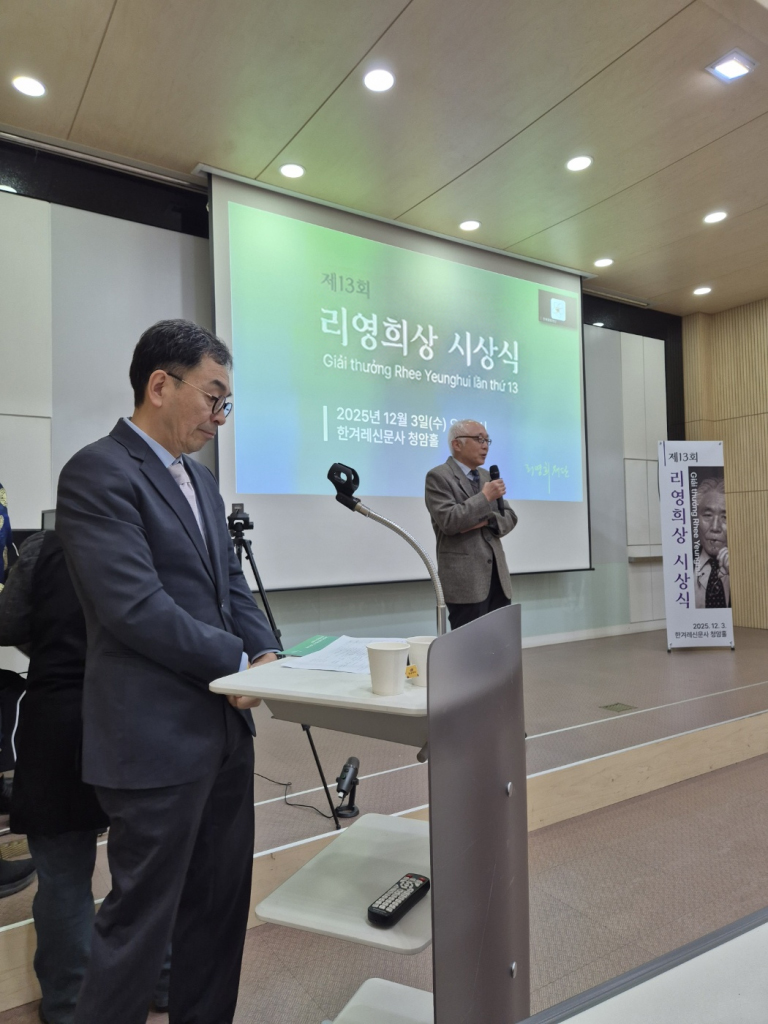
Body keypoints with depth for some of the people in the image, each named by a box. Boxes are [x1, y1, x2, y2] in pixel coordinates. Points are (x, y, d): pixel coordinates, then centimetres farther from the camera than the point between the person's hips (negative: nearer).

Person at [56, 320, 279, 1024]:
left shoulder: (199, 478, 14)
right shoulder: (98, 474, -13)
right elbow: (136, 607, -21)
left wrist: (267, 653, -2)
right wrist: (237, 663, -14)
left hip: (225, 727, 9)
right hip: (157, 738, -8)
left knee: (221, 908, 19)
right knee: (141, 920, 8)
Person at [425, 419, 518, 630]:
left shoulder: (487, 476, 18)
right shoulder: (438, 476, -5)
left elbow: (509, 518, 13)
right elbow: (448, 521, -17)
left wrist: (486, 521, -8)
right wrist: (485, 497, -14)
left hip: (497, 575, 7)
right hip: (465, 579, -7)